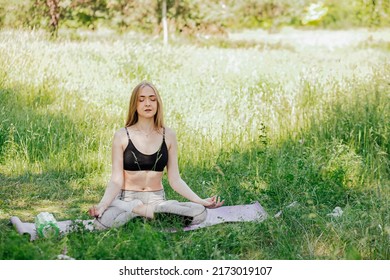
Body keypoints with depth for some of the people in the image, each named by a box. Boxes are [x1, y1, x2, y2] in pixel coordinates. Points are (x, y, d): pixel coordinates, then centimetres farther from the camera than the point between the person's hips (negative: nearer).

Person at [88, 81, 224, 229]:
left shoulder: (168, 136, 3)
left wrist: (201, 201, -9)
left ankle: (145, 210, -13)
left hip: (157, 199, 2)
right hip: (126, 199, -2)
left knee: (200, 213, -26)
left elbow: (175, 179, 3)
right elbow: (116, 181, -6)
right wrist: (102, 205, -24)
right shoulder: (122, 136, -3)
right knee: (102, 221, -38)